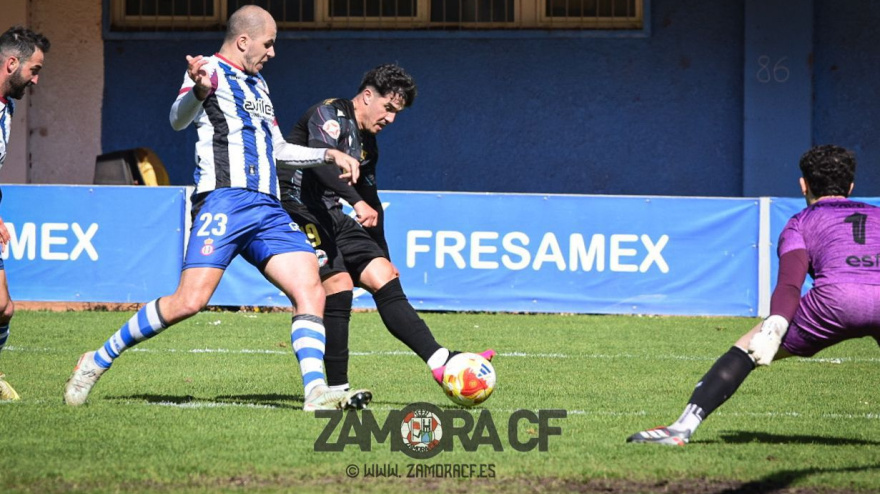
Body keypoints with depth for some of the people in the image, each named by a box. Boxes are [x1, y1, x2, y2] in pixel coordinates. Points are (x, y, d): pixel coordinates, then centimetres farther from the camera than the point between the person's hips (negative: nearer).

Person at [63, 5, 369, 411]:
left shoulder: (256, 85, 27)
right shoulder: (211, 71, 1)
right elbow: (179, 118, -19)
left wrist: (328, 156, 32)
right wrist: (199, 90, -39)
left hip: (267, 209, 8)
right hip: (224, 201, -8)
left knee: (310, 289, -9)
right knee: (190, 301, -17)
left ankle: (316, 392, -14)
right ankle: (98, 361, -3)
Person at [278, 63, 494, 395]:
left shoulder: (367, 143, 18)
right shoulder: (330, 114, -10)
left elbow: (371, 202, 27)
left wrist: (384, 260, 28)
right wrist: (357, 202, -40)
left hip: (330, 217, 9)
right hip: (299, 212, -9)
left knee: (383, 276, -4)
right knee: (338, 284, -21)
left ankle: (439, 361, -13)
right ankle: (335, 390, -16)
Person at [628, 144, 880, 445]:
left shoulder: (801, 223, 24)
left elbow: (790, 283, 5)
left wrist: (775, 326, -10)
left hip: (837, 296, -3)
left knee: (746, 350, 8)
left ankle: (684, 427, -4)